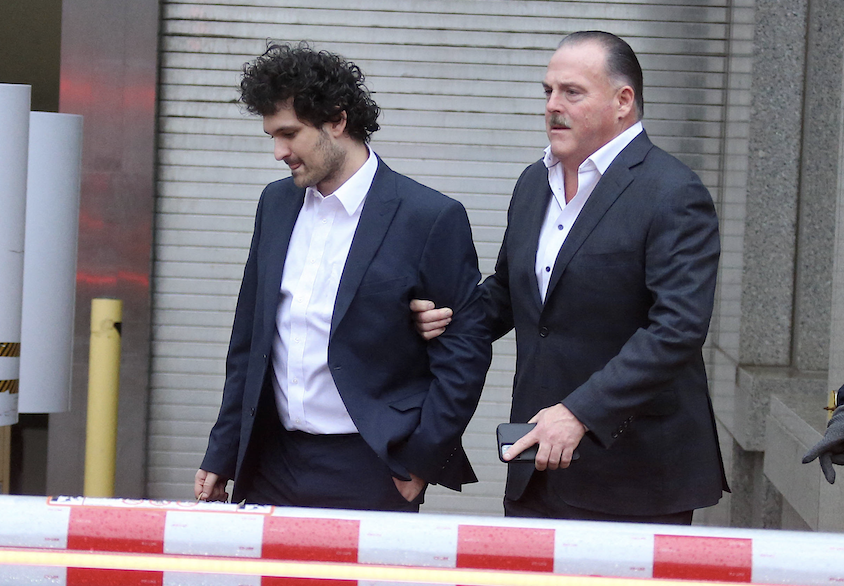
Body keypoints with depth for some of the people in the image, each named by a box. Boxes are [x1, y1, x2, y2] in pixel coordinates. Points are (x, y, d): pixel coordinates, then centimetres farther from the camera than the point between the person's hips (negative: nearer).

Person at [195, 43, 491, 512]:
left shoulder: (432, 218, -8)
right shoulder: (276, 203, 11)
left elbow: (466, 351, -6)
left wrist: (420, 462, -8)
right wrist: (221, 456, 15)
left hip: (369, 474, -5)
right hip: (272, 468, 5)